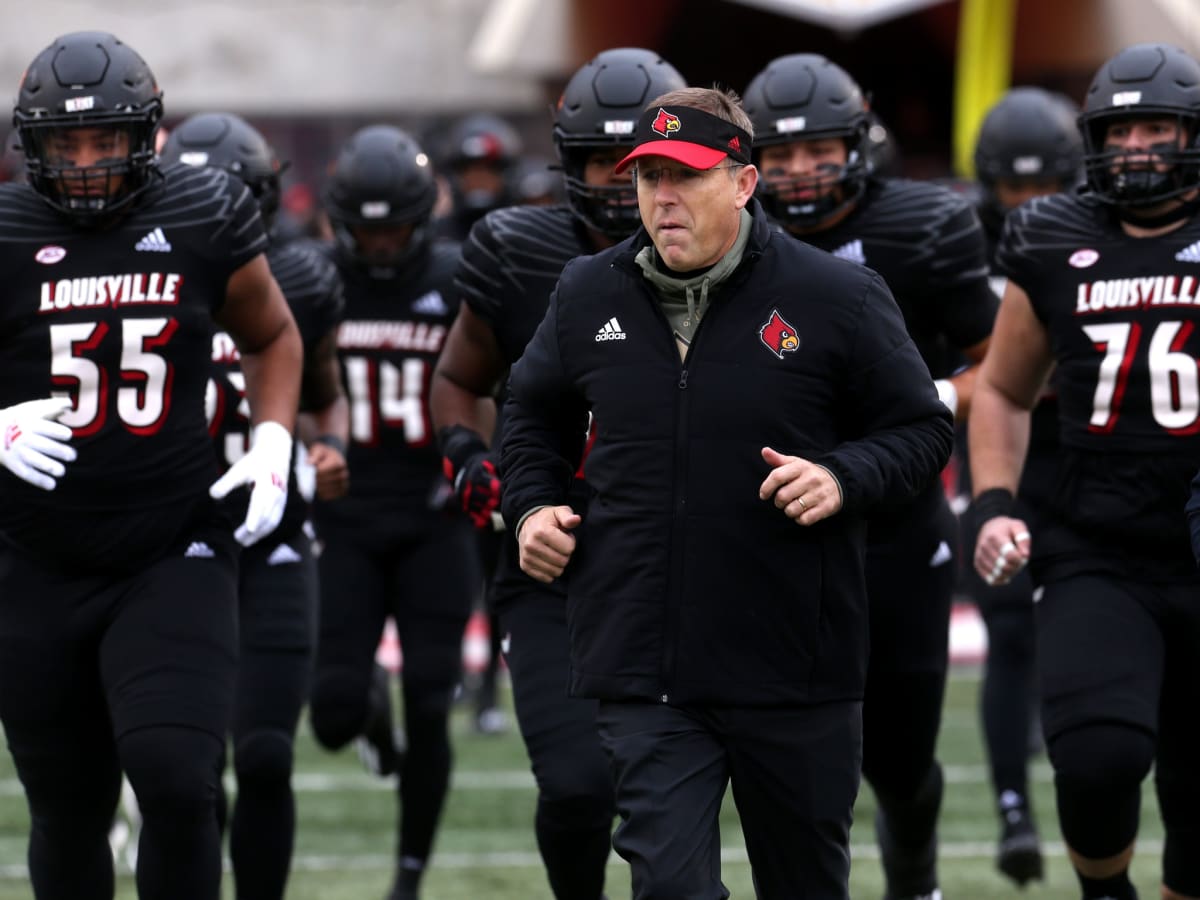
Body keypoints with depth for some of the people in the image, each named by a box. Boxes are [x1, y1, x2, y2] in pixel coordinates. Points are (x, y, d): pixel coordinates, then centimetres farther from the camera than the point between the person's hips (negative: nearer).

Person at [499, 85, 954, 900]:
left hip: (794, 672, -1)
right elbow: (535, 416, 25)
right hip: (643, 673, 2)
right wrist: (532, 507, 8)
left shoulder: (839, 297, -4)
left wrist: (844, 478, -16)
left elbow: (923, 429, 3)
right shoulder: (588, 296, 7)